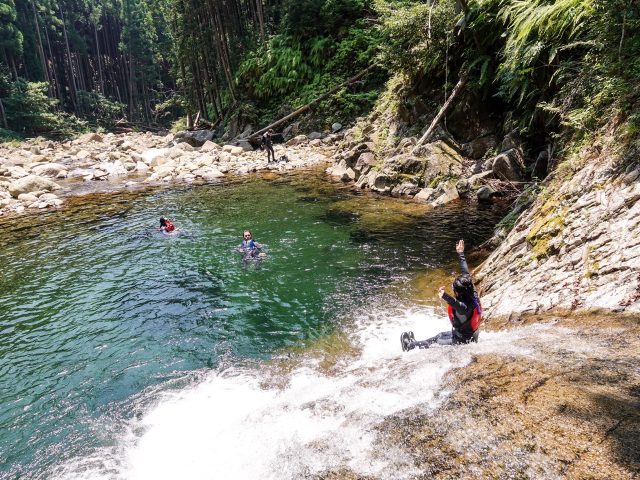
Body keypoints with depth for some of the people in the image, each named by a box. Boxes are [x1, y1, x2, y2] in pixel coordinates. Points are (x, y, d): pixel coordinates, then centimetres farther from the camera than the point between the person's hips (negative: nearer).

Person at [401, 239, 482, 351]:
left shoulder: (465, 307, -39)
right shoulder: (473, 294, -15)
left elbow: (459, 305, -66)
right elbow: (466, 274, -6)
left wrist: (445, 296, -86)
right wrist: (461, 254, 3)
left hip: (463, 341, -9)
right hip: (471, 334, 9)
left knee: (435, 342, 6)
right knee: (440, 336, 22)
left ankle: (410, 346, 20)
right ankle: (414, 342, 36)